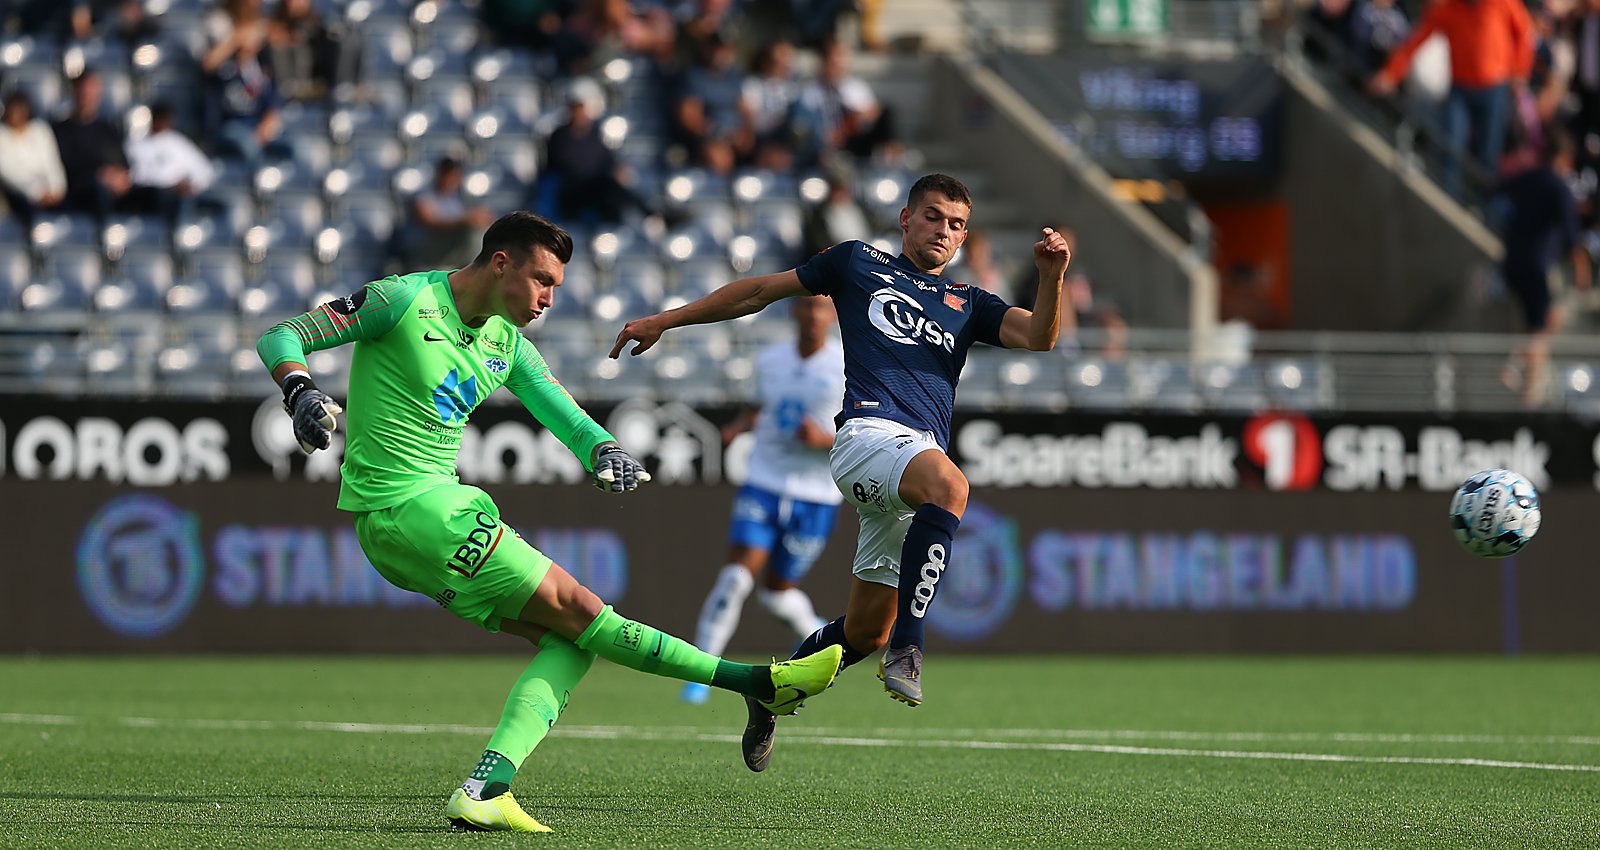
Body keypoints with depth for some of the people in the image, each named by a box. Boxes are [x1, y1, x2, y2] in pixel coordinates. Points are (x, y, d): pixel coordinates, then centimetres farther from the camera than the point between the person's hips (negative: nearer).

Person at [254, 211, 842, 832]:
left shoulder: (506, 344, 12)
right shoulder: (405, 302, -10)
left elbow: (568, 419, 8)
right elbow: (282, 337, -7)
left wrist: (605, 453, -15)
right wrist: (301, 394, -28)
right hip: (409, 507, -9)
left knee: (568, 641, -1)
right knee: (579, 611, -8)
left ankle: (483, 792, -13)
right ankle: (757, 685, -6)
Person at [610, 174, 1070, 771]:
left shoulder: (967, 303, 24)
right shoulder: (859, 263, 17)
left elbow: (1038, 336, 8)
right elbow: (760, 291, 23)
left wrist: (1051, 278, -12)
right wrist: (666, 321, 21)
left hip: (924, 450, 5)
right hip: (868, 428, -5)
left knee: (864, 633, 6)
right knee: (950, 485, -39)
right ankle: (906, 651, -41)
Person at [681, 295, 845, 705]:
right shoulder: (770, 360, 6)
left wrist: (825, 440, -22)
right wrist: (739, 424, 3)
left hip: (816, 496, -2)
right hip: (764, 483, 2)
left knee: (777, 590, 7)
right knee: (738, 575, -14)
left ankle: (813, 633, 40)